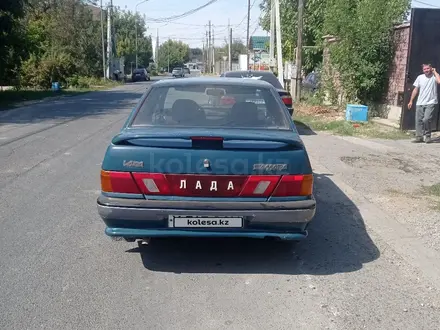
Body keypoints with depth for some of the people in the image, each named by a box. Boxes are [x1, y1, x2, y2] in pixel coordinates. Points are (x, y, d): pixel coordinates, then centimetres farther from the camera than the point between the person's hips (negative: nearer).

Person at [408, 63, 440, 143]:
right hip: (420, 103, 4)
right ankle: (419, 137, 13)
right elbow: (415, 90, 13)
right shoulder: (420, 77, 8)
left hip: (431, 103, -4)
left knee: (426, 119, -16)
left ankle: (428, 136, 2)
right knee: (418, 120, 4)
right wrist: (411, 101, 10)